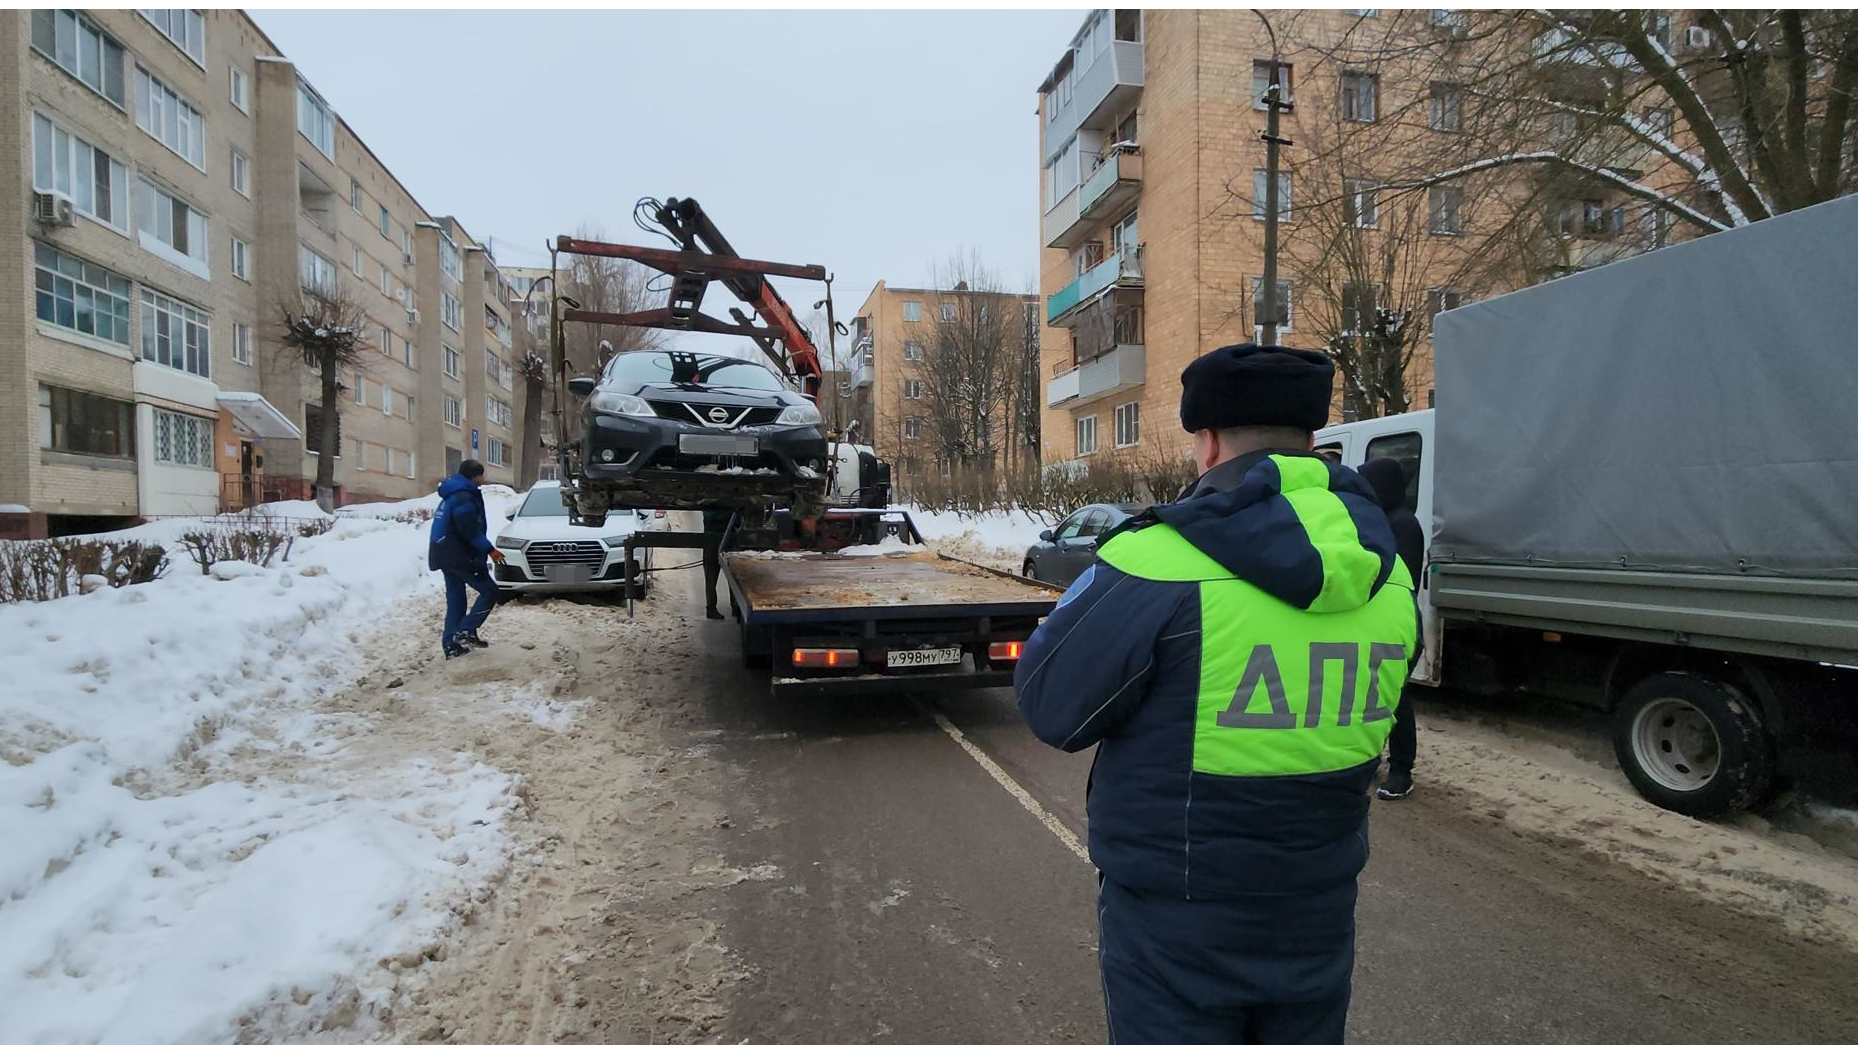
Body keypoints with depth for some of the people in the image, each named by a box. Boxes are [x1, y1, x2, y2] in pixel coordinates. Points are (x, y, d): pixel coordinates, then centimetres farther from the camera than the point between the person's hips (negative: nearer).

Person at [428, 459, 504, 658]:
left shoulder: (452, 495, 17)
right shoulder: (465, 497, -15)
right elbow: (470, 530, -21)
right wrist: (489, 550, -17)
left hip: (446, 554, 10)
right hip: (458, 555, -10)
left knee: (455, 600, 12)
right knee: (489, 590, -3)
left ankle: (451, 645, 13)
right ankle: (465, 631, -9)